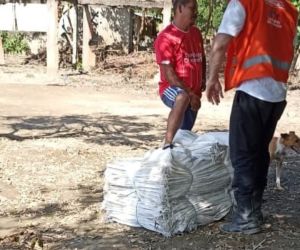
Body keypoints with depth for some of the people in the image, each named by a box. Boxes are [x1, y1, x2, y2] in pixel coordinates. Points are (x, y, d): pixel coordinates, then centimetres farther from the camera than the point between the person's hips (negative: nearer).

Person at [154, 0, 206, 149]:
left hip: (194, 94, 8)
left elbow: (201, 58, 27)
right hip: (172, 89, -8)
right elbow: (168, 73, -19)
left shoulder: (196, 33, 9)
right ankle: (167, 144, -45)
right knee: (183, 98, -41)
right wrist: (189, 93, -22)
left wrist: (203, 79, 11)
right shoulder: (166, 37, -14)